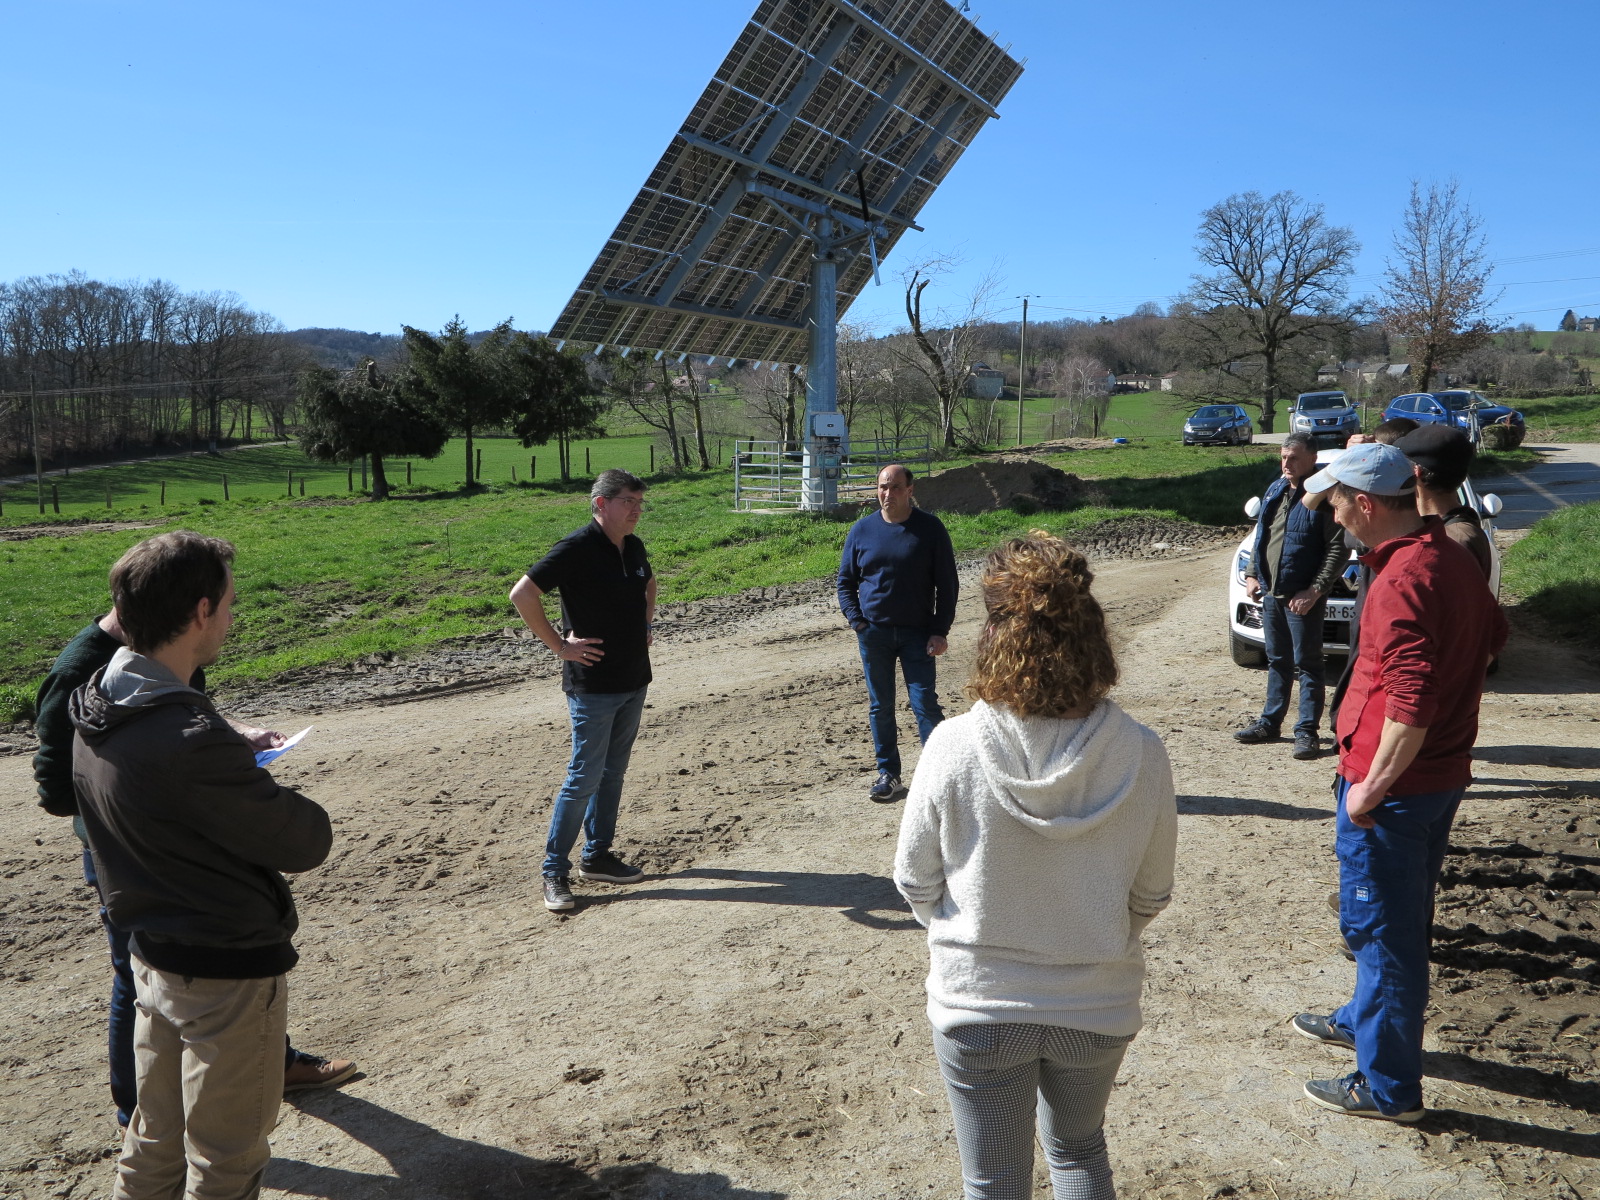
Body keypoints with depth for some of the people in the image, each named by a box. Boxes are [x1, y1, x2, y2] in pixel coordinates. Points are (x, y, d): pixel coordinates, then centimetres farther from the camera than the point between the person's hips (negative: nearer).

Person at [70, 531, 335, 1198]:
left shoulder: (95, 712, -4)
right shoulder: (192, 742, -32)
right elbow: (306, 844, -23)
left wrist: (238, 756, 1)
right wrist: (280, 800, -1)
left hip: (150, 954, 8)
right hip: (227, 972, -8)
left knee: (152, 1144, 25)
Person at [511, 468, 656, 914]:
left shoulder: (634, 548, 8)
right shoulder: (577, 548, -16)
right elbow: (522, 594, -20)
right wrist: (559, 644, -17)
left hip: (635, 680, 8)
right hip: (593, 685, -7)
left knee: (613, 772, 14)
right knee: (585, 777, -5)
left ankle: (598, 855, 27)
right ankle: (555, 871, 6)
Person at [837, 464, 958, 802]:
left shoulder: (930, 529, -3)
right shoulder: (862, 530, 3)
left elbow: (947, 584, 0)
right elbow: (845, 582, 9)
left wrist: (940, 631, -7)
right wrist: (857, 622, -3)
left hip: (918, 634, -2)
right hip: (874, 633, 2)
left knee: (925, 704, -4)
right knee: (880, 707, 9)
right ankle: (887, 774, 20)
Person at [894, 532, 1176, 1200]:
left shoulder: (952, 747, -22)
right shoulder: (1140, 755, -18)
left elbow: (915, 882, -8)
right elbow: (1151, 894, -4)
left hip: (976, 1002, -1)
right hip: (1099, 1005, 2)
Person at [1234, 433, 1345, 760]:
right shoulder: (1275, 491, 11)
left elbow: (1338, 548, -14)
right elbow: (1260, 536, 19)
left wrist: (1315, 591, -19)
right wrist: (1251, 574, 8)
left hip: (1303, 597, -7)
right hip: (1270, 592, 7)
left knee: (1307, 664, 0)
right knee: (1277, 661, 16)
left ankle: (1307, 731, 6)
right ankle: (1270, 722, 26)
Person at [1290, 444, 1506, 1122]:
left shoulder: (1403, 579, -24)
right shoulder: (1452, 557, 6)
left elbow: (1412, 703, -29)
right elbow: (1493, 637, 22)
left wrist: (1373, 784, -21)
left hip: (1394, 784, -10)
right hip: (1444, 773, 10)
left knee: (1382, 929, 3)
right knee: (1401, 917, 24)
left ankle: (1389, 1086, 16)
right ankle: (1367, 1021, 44)